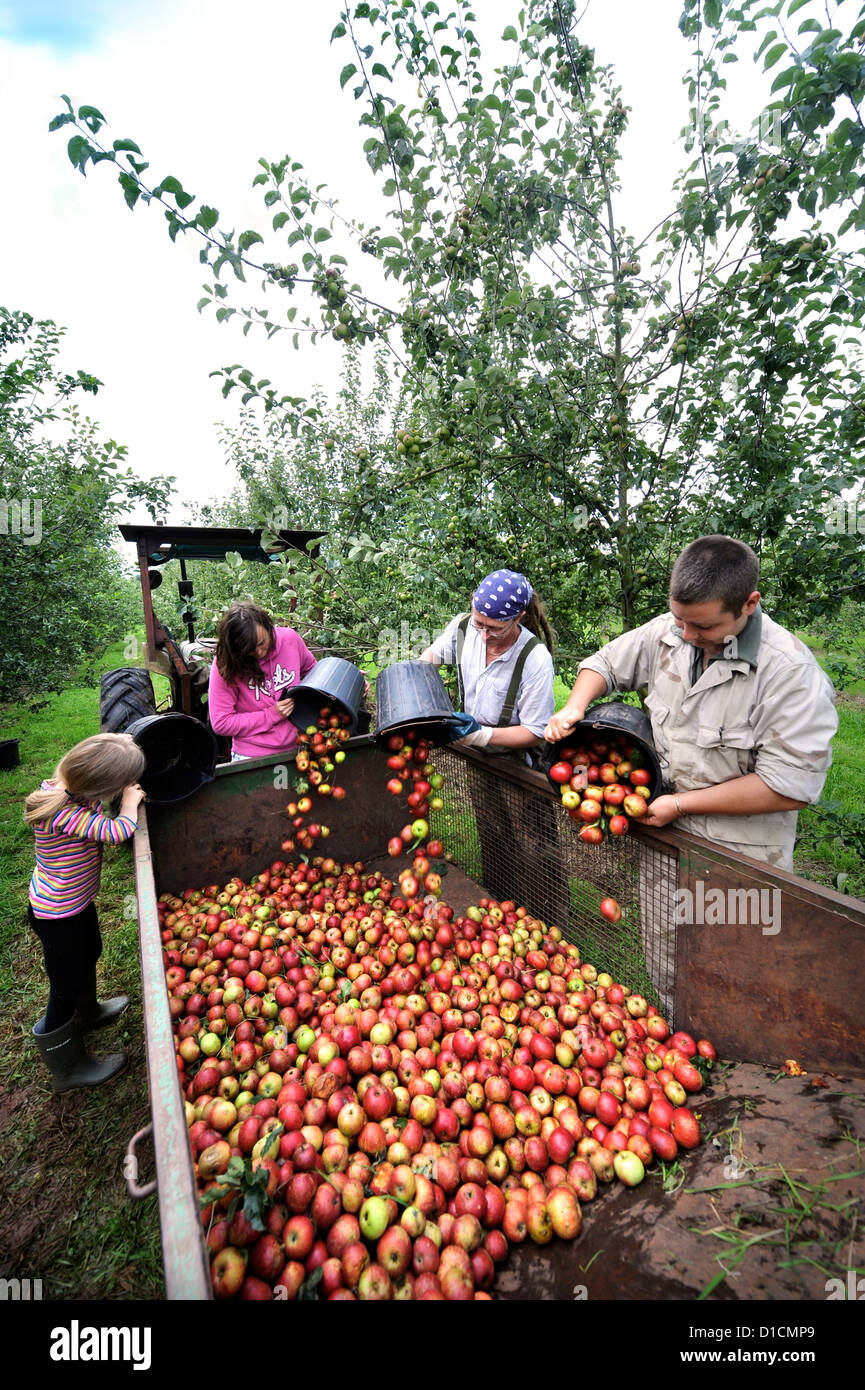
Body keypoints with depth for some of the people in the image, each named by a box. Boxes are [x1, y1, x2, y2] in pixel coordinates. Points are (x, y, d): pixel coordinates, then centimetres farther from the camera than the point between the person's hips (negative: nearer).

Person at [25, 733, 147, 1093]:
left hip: (76, 901, 9)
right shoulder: (62, 813, -39)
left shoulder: (66, 787, -13)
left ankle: (86, 1012, 58)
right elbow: (117, 831, -38)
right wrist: (130, 801, -20)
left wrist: (128, 791, -14)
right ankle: (68, 1068, 34)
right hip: (56, 916, -9)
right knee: (65, 986, 11)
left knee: (88, 955, 30)